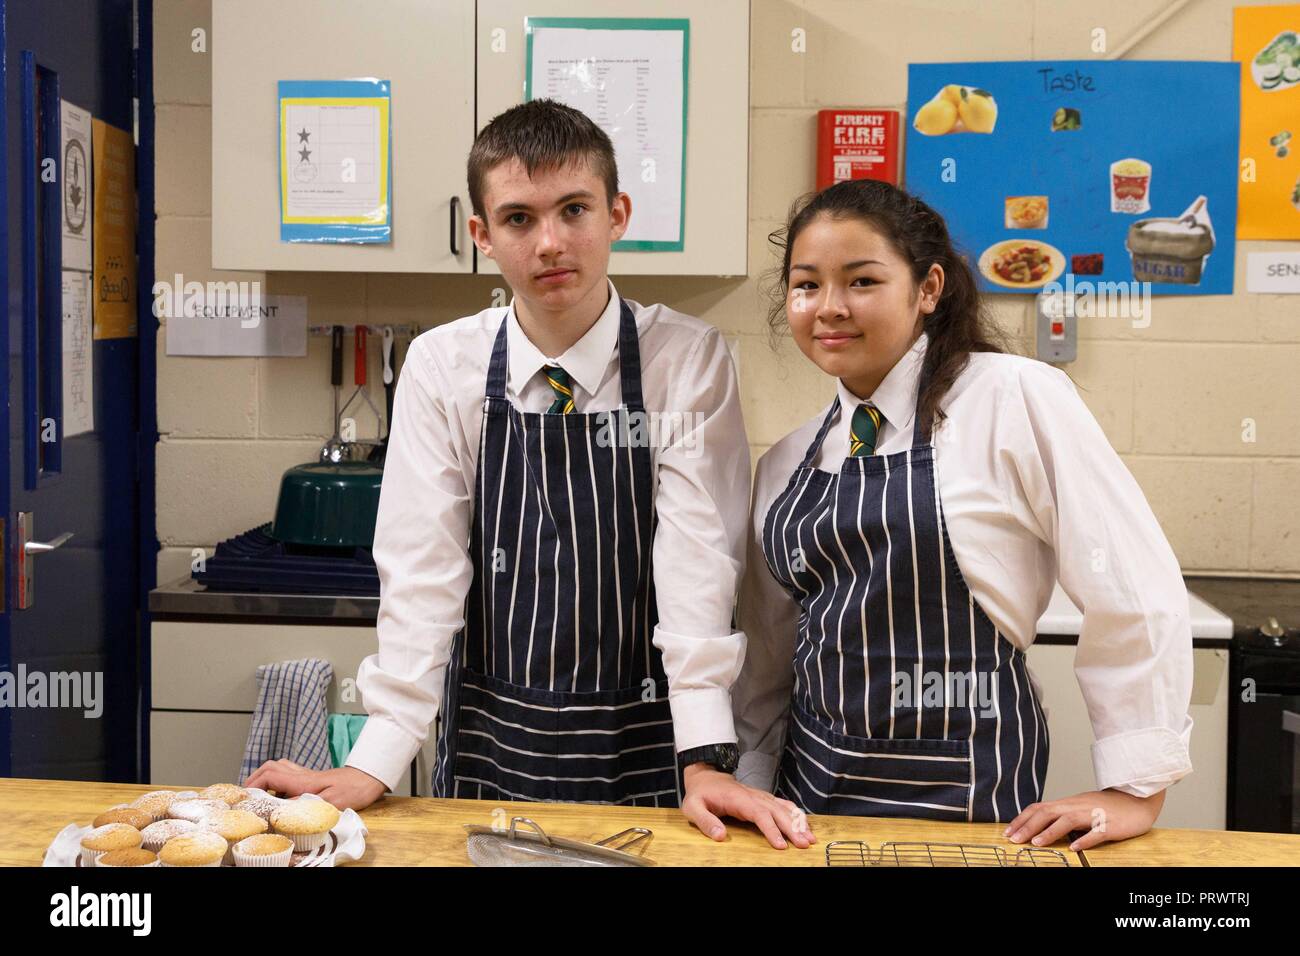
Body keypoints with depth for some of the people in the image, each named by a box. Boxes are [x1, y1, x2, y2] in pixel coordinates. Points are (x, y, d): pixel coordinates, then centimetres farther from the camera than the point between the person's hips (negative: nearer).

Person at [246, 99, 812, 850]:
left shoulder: (689, 362, -9)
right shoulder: (442, 367, -5)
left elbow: (697, 559, -14)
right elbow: (422, 570, -9)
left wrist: (705, 759, -21)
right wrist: (375, 764, -15)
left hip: (644, 753, -1)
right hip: (489, 746, 2)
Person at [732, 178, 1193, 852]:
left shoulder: (1014, 399, -13)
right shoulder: (785, 464, 5)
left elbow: (1134, 594, -13)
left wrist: (1136, 788, -11)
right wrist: (749, 787, 11)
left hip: (965, 796, -5)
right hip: (811, 788, 6)